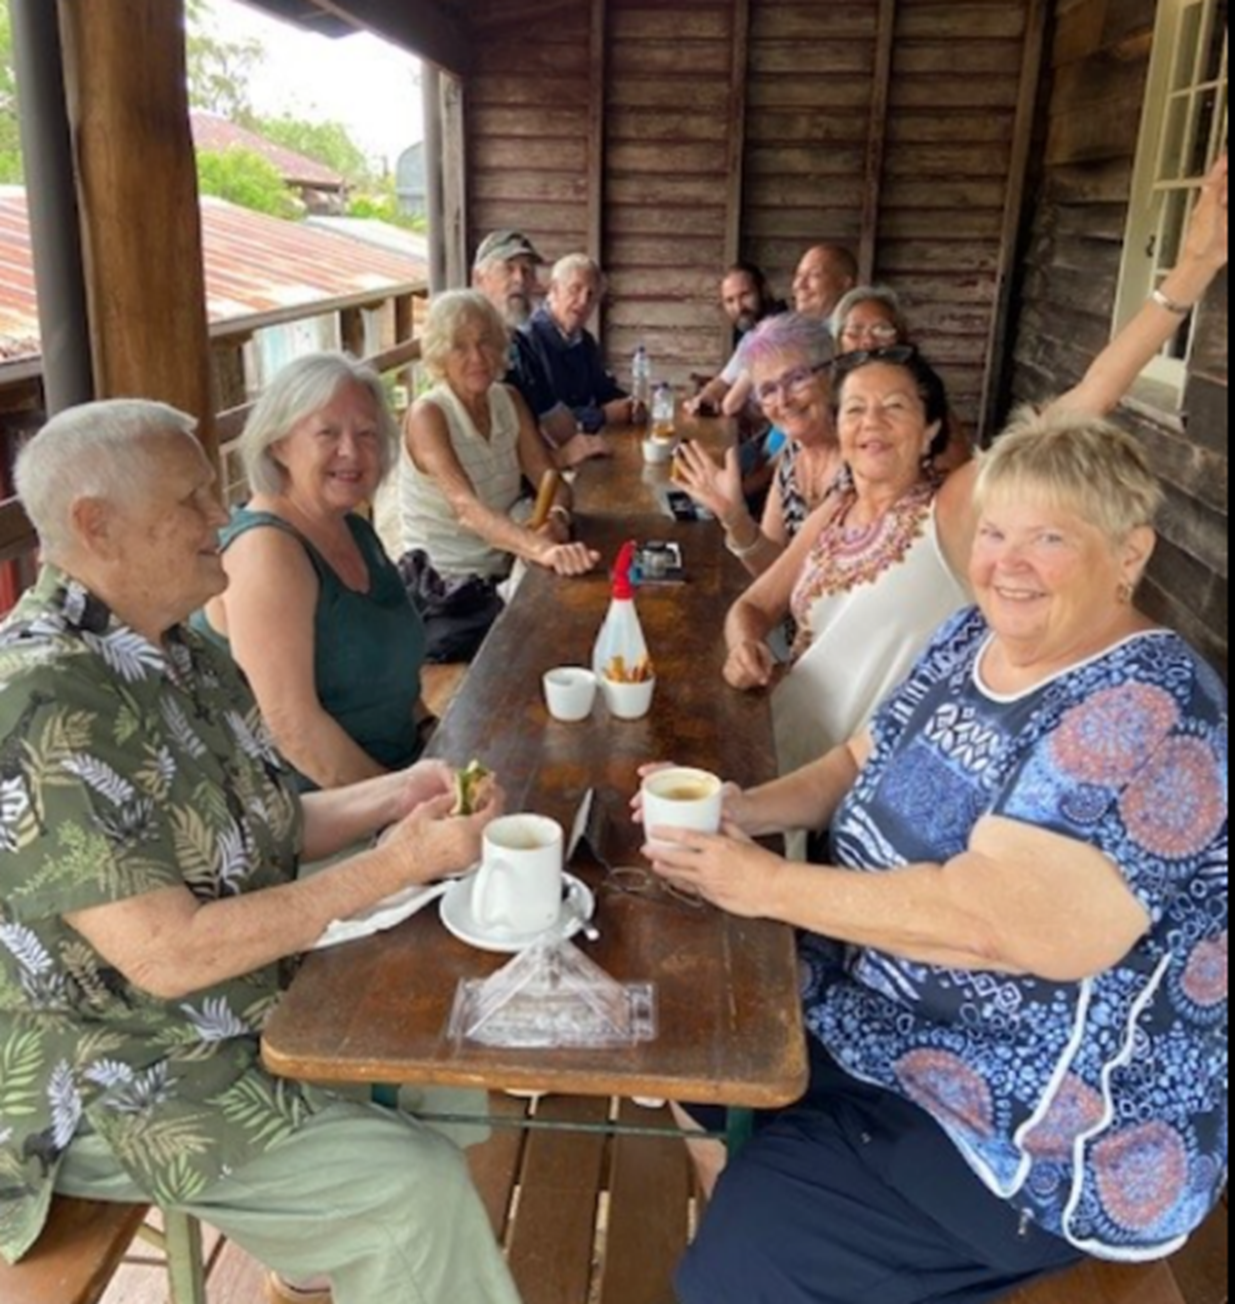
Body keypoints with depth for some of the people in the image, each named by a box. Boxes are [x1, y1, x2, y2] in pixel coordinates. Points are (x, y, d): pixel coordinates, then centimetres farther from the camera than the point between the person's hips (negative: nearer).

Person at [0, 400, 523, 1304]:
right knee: (417, 1186, -14)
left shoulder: (171, 647, 0)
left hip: (241, 1006, 9)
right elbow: (167, 955, -29)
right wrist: (396, 867, -26)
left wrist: (392, 797, -7)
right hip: (112, 1083, -8)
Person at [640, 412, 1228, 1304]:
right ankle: (755, 1199, 38)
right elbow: (866, 766, 11)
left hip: (1035, 1130, -8)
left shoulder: (1147, 718, -26)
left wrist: (769, 885, -24)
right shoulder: (975, 638, 1)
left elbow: (981, 920, -32)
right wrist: (743, 810, -7)